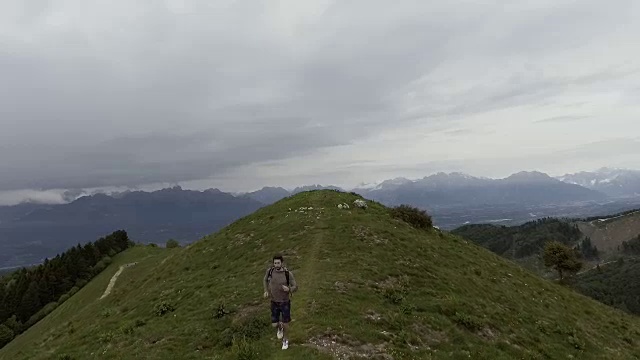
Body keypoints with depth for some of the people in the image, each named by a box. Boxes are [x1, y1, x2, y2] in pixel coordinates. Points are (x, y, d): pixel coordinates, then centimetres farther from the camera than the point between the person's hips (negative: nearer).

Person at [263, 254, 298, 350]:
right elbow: (265, 279, 6)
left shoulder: (288, 273, -25)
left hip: (285, 302, -2)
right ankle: (280, 327, 47)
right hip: (274, 302, 2)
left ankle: (285, 341, 41)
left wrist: (288, 289, -39)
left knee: (285, 324, 8)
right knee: (274, 325, 6)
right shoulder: (270, 270, -18)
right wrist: (266, 291, -9)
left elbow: (295, 287, -15)